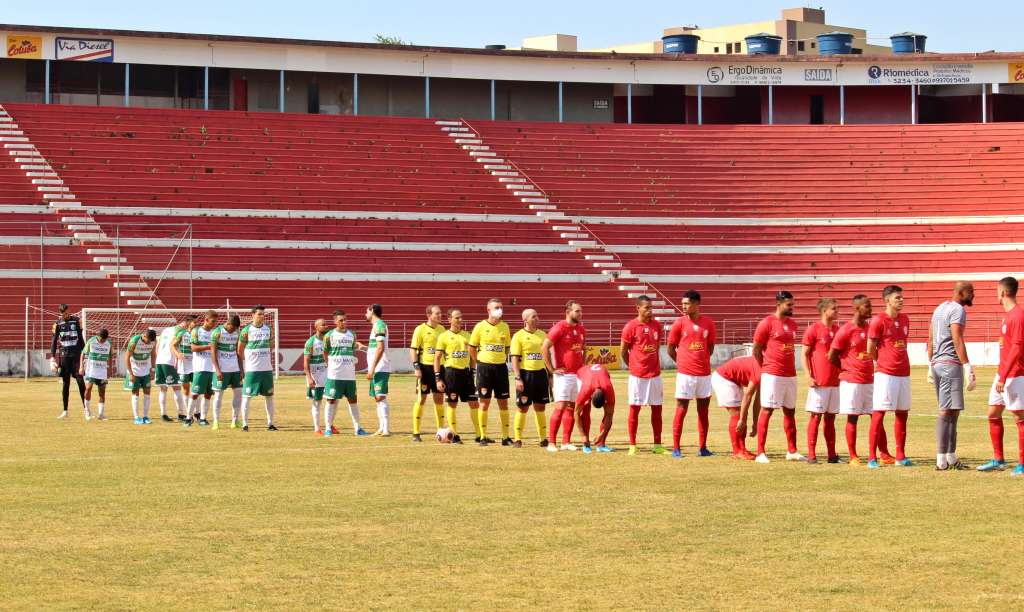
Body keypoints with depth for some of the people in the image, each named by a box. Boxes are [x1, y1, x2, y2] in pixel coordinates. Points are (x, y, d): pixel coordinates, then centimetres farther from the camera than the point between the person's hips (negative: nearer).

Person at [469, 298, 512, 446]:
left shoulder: (504, 327, 7)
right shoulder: (480, 327, -3)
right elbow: (472, 348, 4)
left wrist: (502, 359, 9)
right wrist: (480, 363, 3)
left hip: (501, 367, 3)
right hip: (484, 367, -3)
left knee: (503, 402, 3)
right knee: (484, 402, 0)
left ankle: (506, 437, 8)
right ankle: (482, 437, 6)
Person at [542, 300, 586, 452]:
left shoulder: (581, 329, 12)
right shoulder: (559, 328, -10)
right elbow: (544, 348, -13)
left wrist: (583, 365, 14)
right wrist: (552, 370, -13)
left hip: (578, 374, 7)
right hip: (563, 375, -7)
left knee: (572, 407, 7)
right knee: (560, 406, -11)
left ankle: (566, 442, 11)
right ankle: (551, 442, -9)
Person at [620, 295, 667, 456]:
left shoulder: (656, 325, 7)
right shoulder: (631, 327, -8)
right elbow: (623, 351, 0)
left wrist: (657, 366, 11)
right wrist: (633, 366, 7)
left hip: (655, 374, 5)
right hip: (637, 375, -5)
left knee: (657, 409, 6)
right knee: (635, 409, 0)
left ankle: (657, 446, 12)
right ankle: (632, 446, 5)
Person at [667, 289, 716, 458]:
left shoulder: (708, 323, 4)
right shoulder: (680, 323, -3)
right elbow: (671, 349, 4)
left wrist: (702, 361, 12)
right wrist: (683, 362, 9)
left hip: (704, 373, 3)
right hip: (685, 373, -3)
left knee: (703, 409, 7)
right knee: (681, 409, -3)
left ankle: (702, 448, 14)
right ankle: (676, 448, 0)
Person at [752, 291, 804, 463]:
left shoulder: (792, 324, 13)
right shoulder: (767, 323, -8)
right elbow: (756, 350, -4)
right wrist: (765, 369, 3)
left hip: (790, 375, 7)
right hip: (772, 376, -7)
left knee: (790, 411, 10)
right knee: (767, 410, -5)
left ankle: (792, 451, 16)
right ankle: (760, 452, -5)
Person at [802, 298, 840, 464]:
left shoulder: (838, 329, 12)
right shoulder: (813, 329, -5)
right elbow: (805, 354, -5)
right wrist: (809, 376, -13)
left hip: (835, 381, 5)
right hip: (819, 382, -5)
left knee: (830, 418, 8)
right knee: (815, 416, -3)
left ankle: (832, 454, 10)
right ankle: (811, 455, -1)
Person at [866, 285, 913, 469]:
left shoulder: (904, 320, 13)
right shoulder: (878, 321, -7)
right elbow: (871, 350, -3)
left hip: (904, 374, 7)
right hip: (885, 374, -7)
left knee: (903, 414, 8)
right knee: (878, 413, -7)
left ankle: (901, 456, 14)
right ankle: (872, 457, -5)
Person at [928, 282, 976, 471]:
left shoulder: (940, 308, 18)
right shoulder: (958, 310, -10)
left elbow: (931, 340, 20)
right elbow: (957, 341, -18)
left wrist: (931, 367, 23)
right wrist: (968, 368, -20)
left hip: (937, 364, 9)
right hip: (951, 364, -9)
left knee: (952, 411, 14)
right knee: (946, 412, -8)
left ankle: (951, 457, 16)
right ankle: (942, 460, -10)